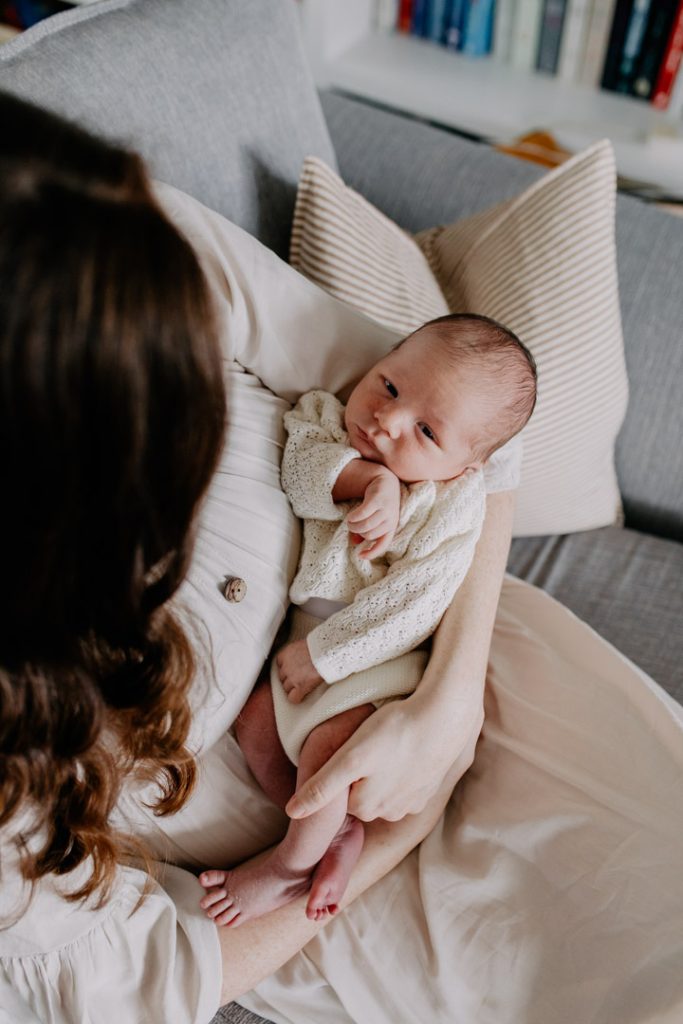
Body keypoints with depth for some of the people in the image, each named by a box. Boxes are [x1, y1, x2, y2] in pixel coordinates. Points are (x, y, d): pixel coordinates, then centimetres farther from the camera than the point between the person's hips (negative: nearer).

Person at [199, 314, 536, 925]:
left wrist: (320, 655, -21)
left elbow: (405, 609, -22)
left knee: (328, 741, -20)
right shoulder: (329, 417, -5)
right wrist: (366, 478, -38)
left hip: (376, 652, -6)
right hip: (299, 620, 6)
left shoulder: (453, 508, -20)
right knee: (254, 716, -1)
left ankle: (293, 860, 8)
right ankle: (339, 829, 12)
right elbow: (299, 466, -23)